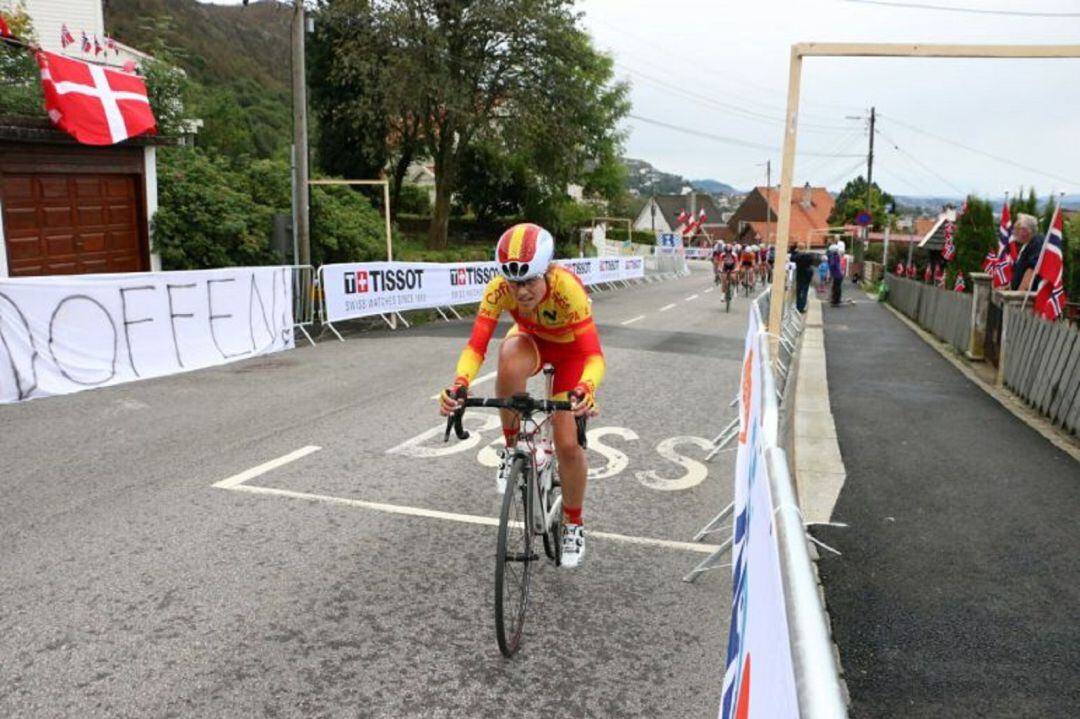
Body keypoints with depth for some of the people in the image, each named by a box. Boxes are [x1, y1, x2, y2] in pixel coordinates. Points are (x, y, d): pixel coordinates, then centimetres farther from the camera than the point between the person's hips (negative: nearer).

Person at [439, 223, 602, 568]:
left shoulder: (567, 287, -39)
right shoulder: (500, 287, -32)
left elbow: (593, 355, -42)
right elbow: (476, 346, -34)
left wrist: (586, 390, -62)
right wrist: (459, 385, -53)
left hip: (570, 348, -2)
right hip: (531, 340, 2)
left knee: (568, 445, -8)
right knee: (509, 364, -38)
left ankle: (573, 524, 20)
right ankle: (513, 446, -9)